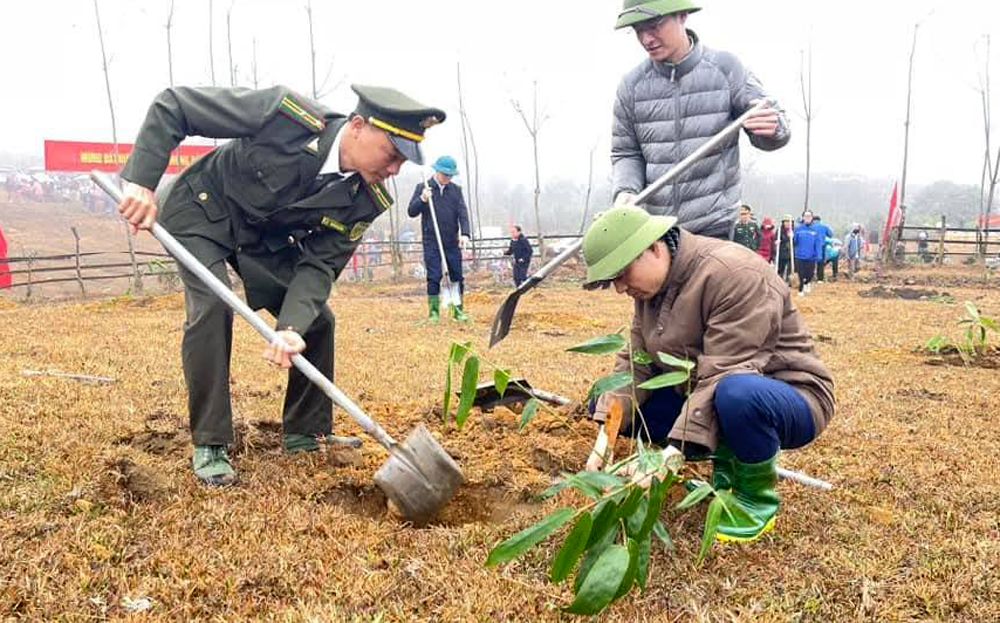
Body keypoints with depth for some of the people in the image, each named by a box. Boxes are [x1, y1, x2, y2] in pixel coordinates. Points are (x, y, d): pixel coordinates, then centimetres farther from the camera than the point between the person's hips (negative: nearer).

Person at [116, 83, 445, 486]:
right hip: (201, 211, -5)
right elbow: (171, 106, -26)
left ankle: (305, 434, 15)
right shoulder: (284, 113, -34)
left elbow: (320, 265, -19)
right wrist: (141, 181, -34)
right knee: (212, 306, -26)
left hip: (266, 237, 5)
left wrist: (293, 326, -37)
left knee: (317, 320, -3)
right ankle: (208, 446, -11)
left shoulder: (366, 201, -19)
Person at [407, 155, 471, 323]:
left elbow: (463, 213, -2)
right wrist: (422, 199, -19)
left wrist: (464, 234, -17)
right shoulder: (422, 188, 1)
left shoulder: (456, 189, 7)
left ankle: (458, 310, 14)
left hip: (452, 242, 3)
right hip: (432, 242, -3)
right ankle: (434, 312, 4)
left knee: (457, 276, 5)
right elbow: (411, 212, -1)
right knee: (434, 277, -3)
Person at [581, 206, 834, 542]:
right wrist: (604, 441, -16)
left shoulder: (734, 275, -27)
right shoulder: (652, 284, -1)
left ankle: (758, 498, -10)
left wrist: (672, 454, -36)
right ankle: (728, 460, 5)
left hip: (790, 398, -7)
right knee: (606, 402, -3)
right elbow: (634, 363, -5)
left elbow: (722, 376, -32)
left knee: (737, 395, -42)